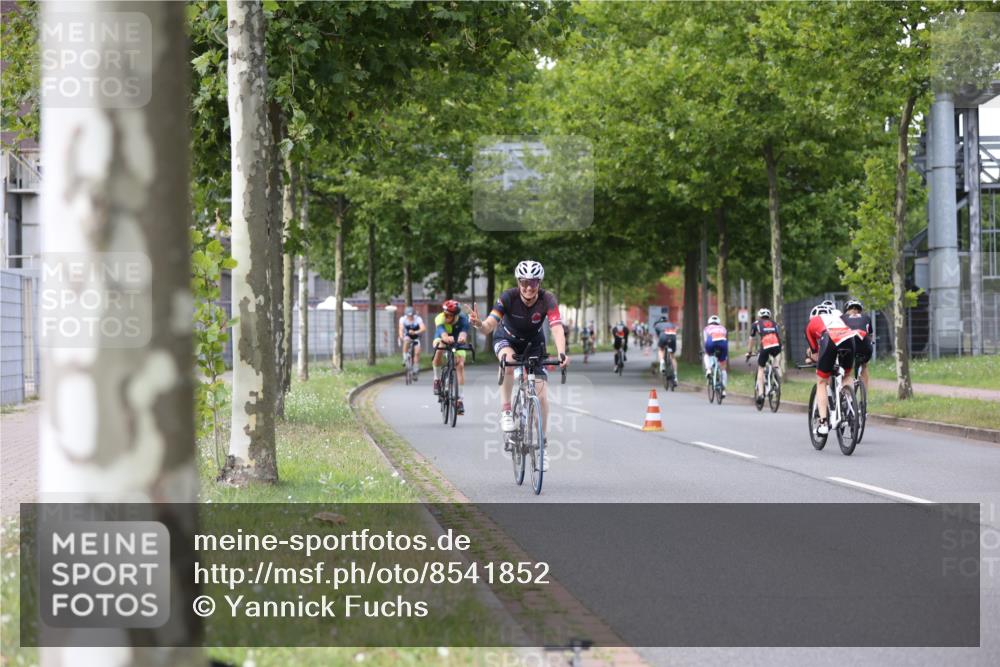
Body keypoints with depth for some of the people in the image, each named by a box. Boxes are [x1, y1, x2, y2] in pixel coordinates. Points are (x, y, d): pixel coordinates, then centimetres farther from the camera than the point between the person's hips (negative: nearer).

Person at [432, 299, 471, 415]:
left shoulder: (462, 320, -32)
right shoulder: (440, 319, -34)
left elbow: (464, 331, -52)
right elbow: (442, 331, -54)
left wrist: (462, 337, -77)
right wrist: (446, 338, -78)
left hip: (458, 344, 1)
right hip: (442, 340, -1)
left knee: (460, 365, -19)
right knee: (439, 349, -35)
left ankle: (460, 399, -14)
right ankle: (437, 379, -15)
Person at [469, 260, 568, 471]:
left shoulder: (547, 299, -28)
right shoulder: (508, 297, -30)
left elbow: (557, 328, -41)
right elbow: (489, 326, -37)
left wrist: (561, 353, -59)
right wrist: (479, 323, -62)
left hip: (534, 343, 1)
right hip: (507, 339, -1)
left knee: (541, 393, -9)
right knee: (509, 360, -38)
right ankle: (506, 412, -23)